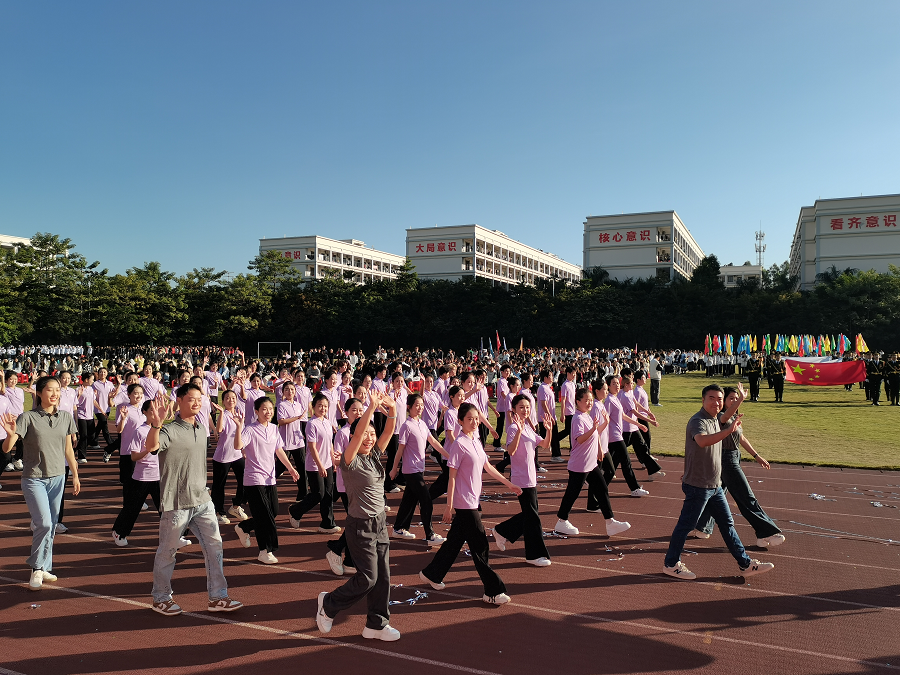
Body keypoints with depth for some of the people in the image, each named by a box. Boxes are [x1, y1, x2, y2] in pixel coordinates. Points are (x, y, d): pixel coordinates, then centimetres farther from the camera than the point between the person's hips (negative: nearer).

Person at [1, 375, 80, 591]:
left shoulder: (66, 417, 1)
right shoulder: (28, 418, -11)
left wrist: (75, 475, 13)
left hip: (58, 478, 4)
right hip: (34, 479, -4)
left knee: (51, 526, 10)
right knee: (44, 523, -12)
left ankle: (45, 567, 25)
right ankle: (37, 568, 8)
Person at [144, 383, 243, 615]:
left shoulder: (201, 430, 11)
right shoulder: (170, 430, -13)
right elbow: (152, 446, -35)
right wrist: (155, 424, -53)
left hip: (202, 500, 7)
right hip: (177, 503, -7)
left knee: (214, 545, 5)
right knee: (167, 551, 8)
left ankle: (217, 597, 14)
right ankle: (161, 598, 27)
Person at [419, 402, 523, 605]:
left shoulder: (476, 442, 9)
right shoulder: (459, 444, -15)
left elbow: (488, 467, 20)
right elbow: (452, 477, -15)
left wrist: (509, 484, 22)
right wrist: (449, 507, -15)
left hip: (474, 501, 9)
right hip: (464, 503, -9)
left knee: (455, 541, 18)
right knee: (480, 546, -2)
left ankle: (431, 574, 33)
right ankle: (493, 591, 6)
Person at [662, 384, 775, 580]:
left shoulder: (715, 420, 10)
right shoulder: (698, 421, -20)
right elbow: (702, 441, -42)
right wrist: (728, 431, -54)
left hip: (714, 484, 9)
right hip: (698, 485, -9)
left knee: (727, 523, 16)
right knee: (686, 525, 2)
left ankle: (745, 564, 26)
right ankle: (671, 564, 16)